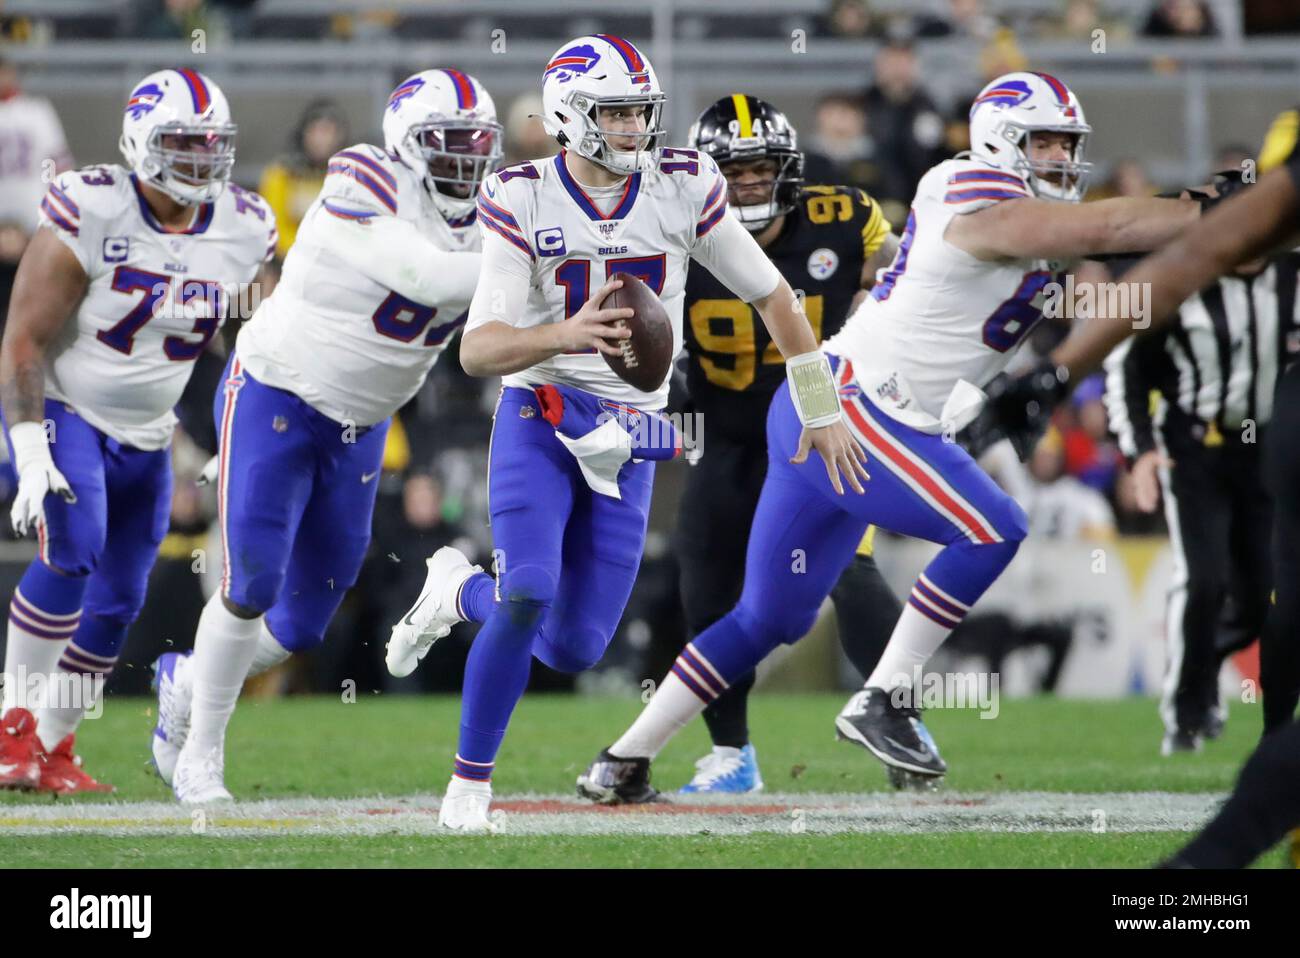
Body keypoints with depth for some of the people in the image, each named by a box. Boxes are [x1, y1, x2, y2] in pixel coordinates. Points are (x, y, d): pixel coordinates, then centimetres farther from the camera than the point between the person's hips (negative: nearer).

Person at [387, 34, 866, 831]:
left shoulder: (683, 189, -3)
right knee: (531, 592, -24)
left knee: (575, 648, -2)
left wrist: (822, 411, 13)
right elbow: (479, 349, -16)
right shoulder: (525, 202, -9)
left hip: (626, 437, 3)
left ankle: (463, 592, 31)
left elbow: (771, 295, 8)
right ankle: (471, 779, -4)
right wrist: (565, 335, -36)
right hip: (539, 416, -3)